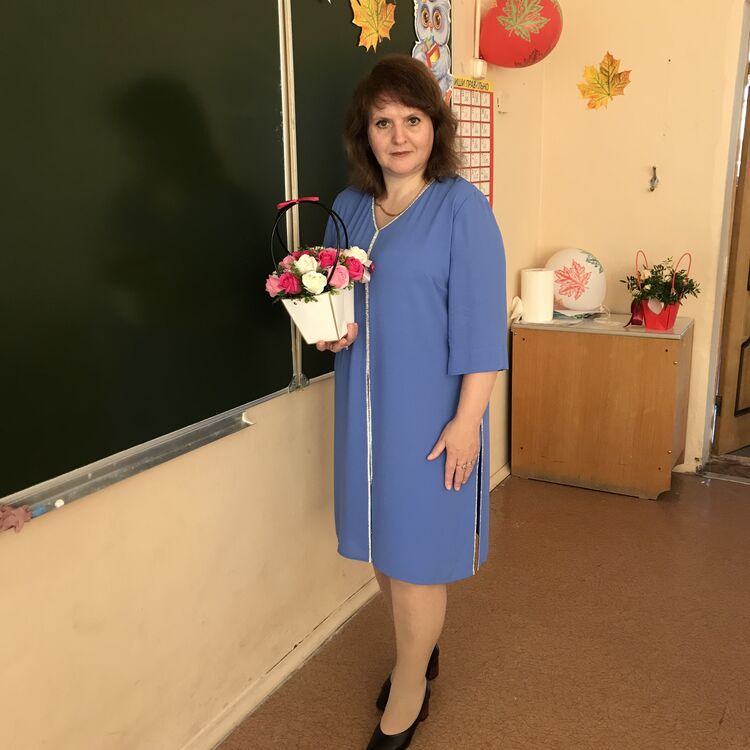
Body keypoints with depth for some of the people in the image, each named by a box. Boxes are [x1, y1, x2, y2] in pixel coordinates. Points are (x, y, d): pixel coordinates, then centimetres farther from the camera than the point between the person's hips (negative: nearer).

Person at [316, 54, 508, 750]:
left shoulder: (461, 206, -9)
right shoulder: (348, 207, 8)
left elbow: (481, 324, -13)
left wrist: (467, 419, -17)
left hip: (429, 411, -5)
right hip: (365, 406, 6)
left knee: (414, 556, 5)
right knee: (382, 548, 16)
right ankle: (420, 649, 42)